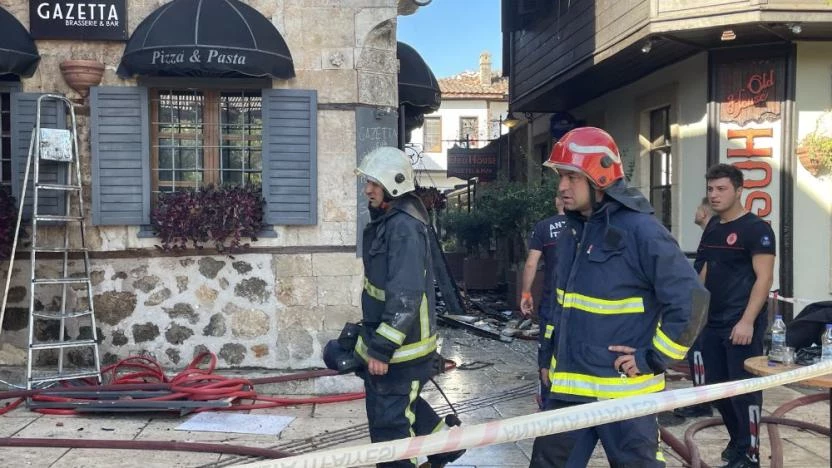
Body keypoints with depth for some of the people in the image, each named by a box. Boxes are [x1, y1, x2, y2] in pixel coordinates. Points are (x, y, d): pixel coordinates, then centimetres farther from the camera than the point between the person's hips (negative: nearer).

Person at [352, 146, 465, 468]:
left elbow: (405, 296, -28)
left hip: (400, 347, -10)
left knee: (389, 423, 0)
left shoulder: (405, 227, -22)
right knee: (399, 403, 25)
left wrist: (382, 349, -26)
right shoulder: (386, 221, 10)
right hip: (383, 337, 10)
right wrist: (372, 337, 24)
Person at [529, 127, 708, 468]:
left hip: (623, 390, -8)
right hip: (569, 386, 8)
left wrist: (655, 359, -15)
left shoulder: (640, 229, -17)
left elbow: (690, 299, -19)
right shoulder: (572, 232, 9)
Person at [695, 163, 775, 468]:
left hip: (741, 325, -7)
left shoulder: (756, 228, -8)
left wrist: (748, 321, -20)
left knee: (743, 389, -3)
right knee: (717, 387, 13)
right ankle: (736, 440, 29)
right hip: (712, 323, 7)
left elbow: (764, 278, -14)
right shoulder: (712, 228, 13)